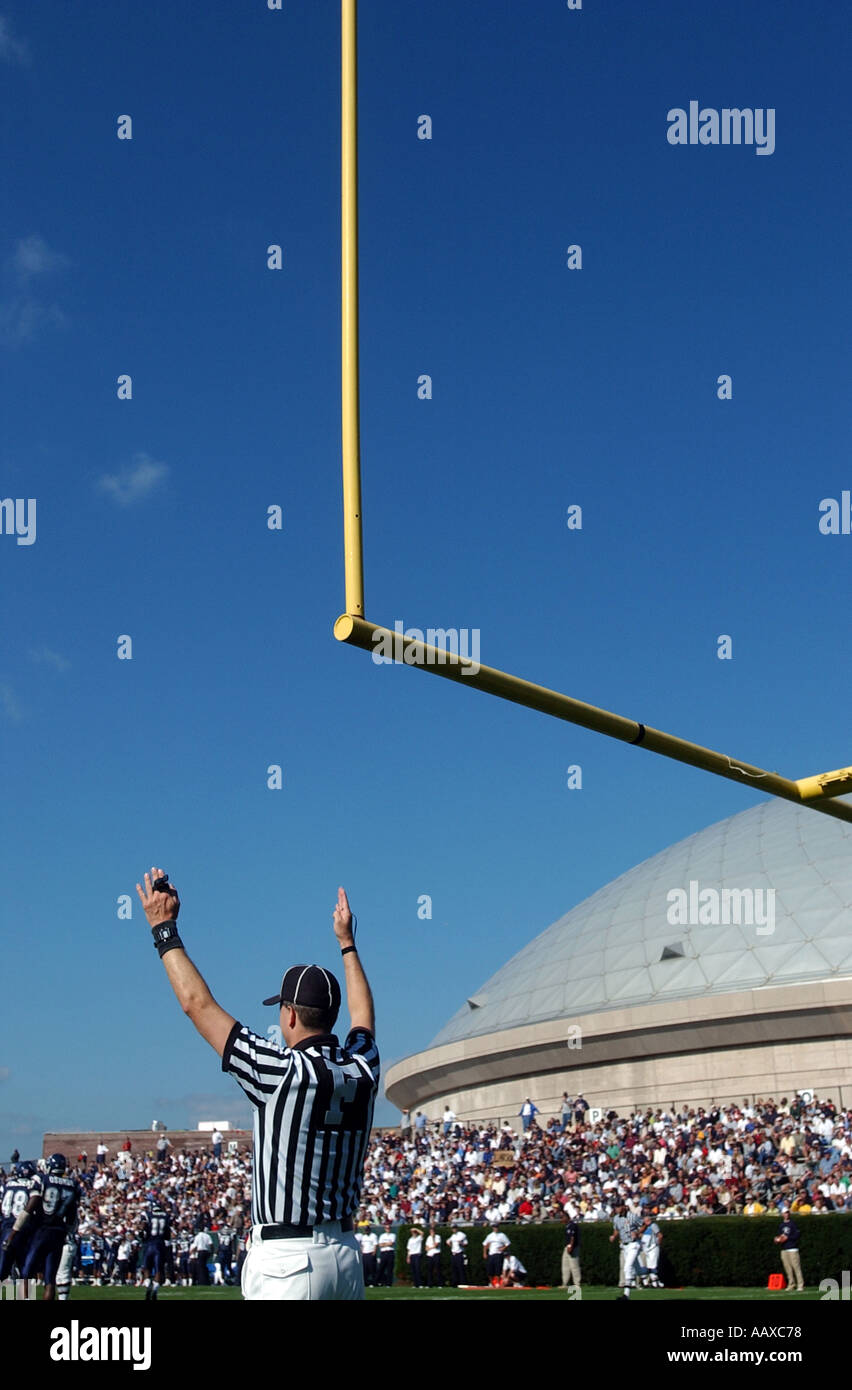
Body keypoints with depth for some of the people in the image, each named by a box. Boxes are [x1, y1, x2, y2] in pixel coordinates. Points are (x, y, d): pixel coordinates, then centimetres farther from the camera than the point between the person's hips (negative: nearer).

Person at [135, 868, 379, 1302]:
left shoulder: (283, 1071, -13)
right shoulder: (362, 1070, 4)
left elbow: (197, 1003, -6)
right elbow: (364, 1016, 28)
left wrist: (163, 928, 4)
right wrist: (347, 942, 41)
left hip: (288, 1257, -7)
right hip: (346, 1251, 7)